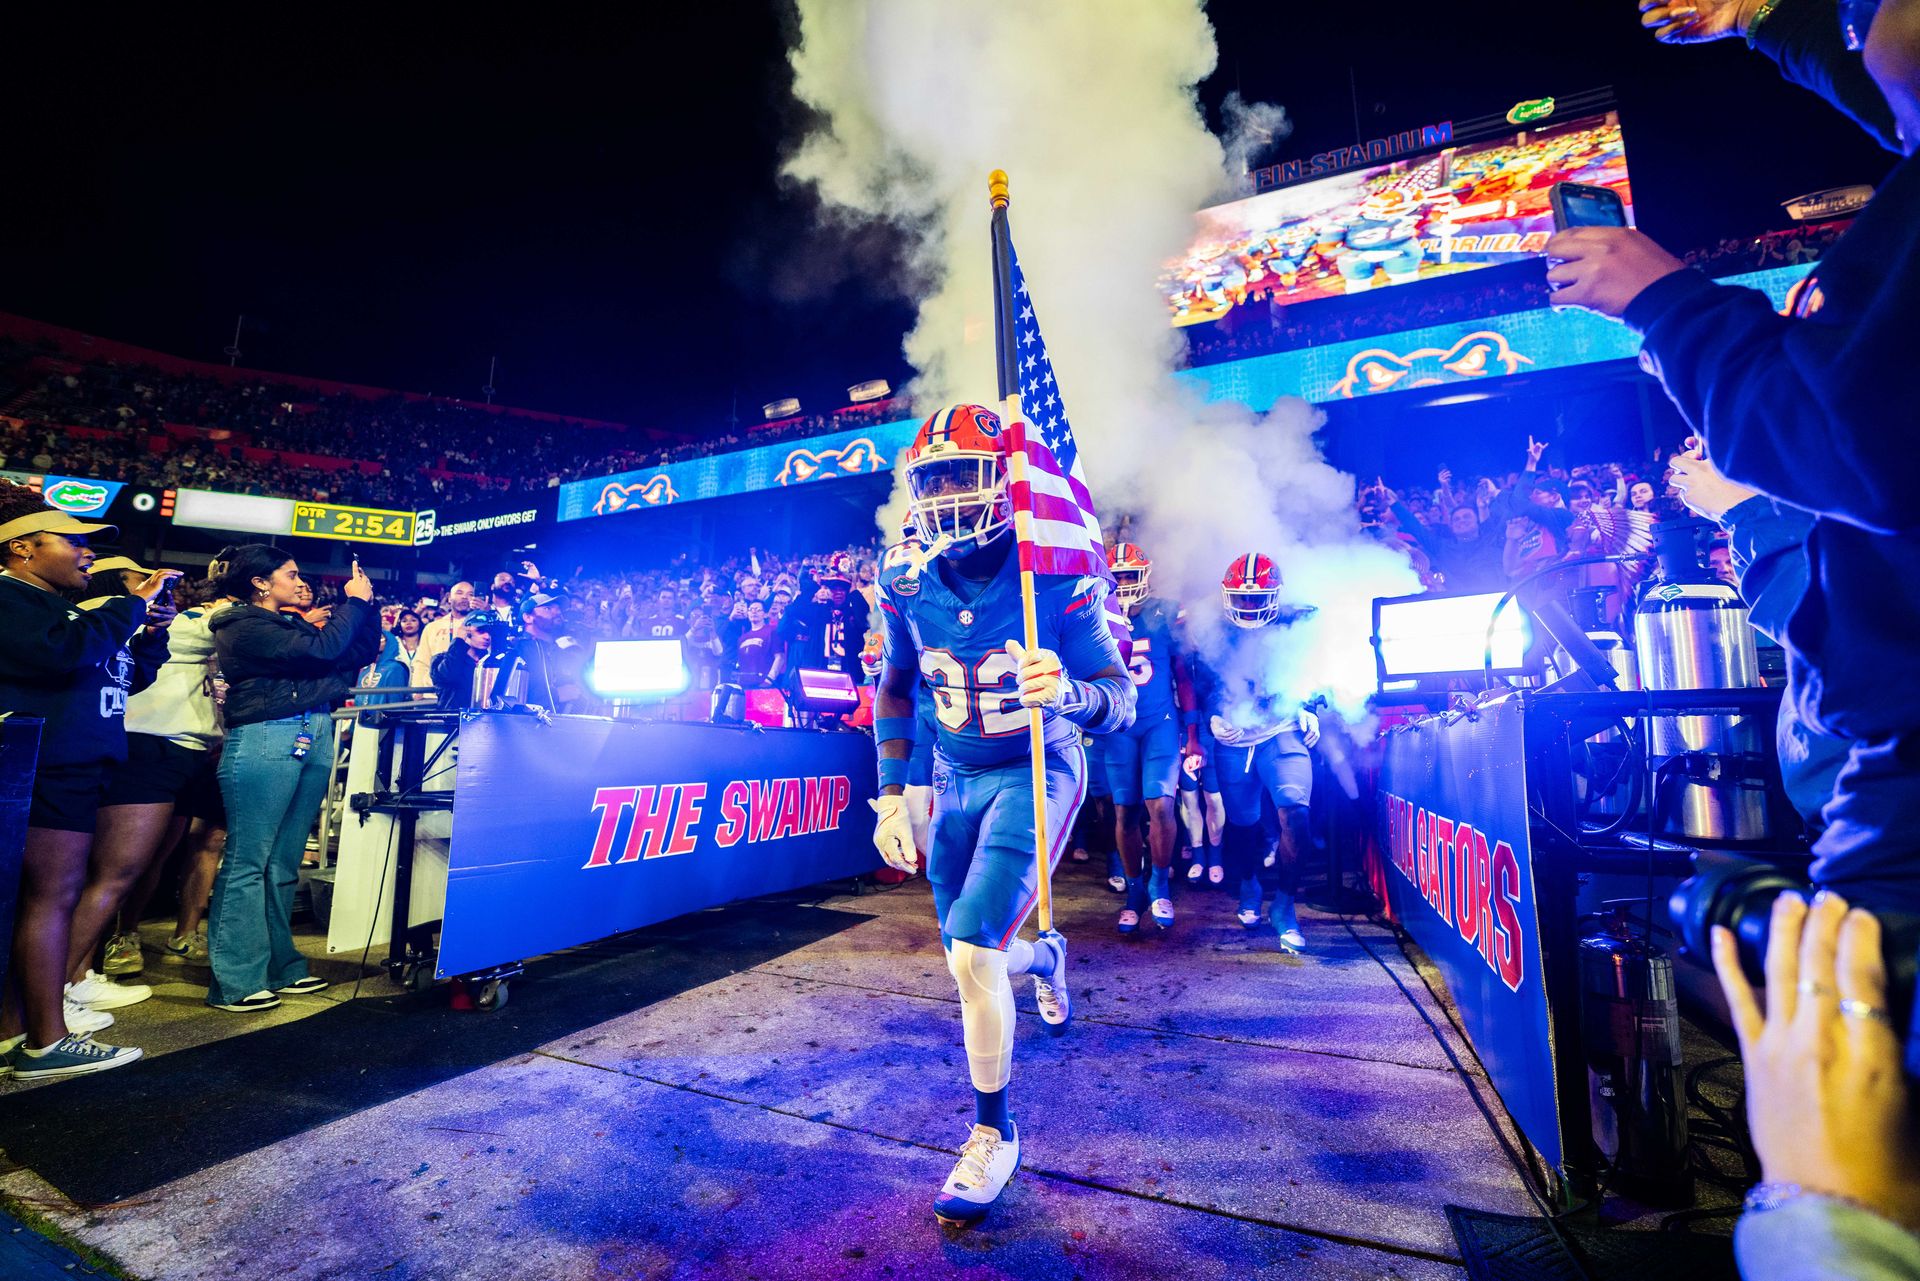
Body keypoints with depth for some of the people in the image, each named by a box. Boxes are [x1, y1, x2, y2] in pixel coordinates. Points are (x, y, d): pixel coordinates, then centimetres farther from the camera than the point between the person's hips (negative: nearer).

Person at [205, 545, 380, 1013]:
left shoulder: (292, 624, 19)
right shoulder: (243, 627, -5)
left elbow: (361, 651, 18)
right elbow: (320, 651, -17)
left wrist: (367, 605, 9)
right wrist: (354, 602, -7)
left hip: (312, 740, 8)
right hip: (264, 741, -8)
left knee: (284, 862, 11)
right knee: (247, 862, -4)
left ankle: (279, 966, 19)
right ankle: (234, 982, 3)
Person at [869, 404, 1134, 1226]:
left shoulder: (1056, 582, -18)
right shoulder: (908, 589, -7)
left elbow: (1121, 701, -15)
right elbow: (894, 689, 7)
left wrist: (1068, 692, -38)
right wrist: (892, 794, 3)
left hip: (1036, 774, -4)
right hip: (956, 780, 5)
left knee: (972, 949, -16)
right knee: (972, 958, 14)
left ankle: (993, 1134, 10)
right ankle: (1044, 954, 51)